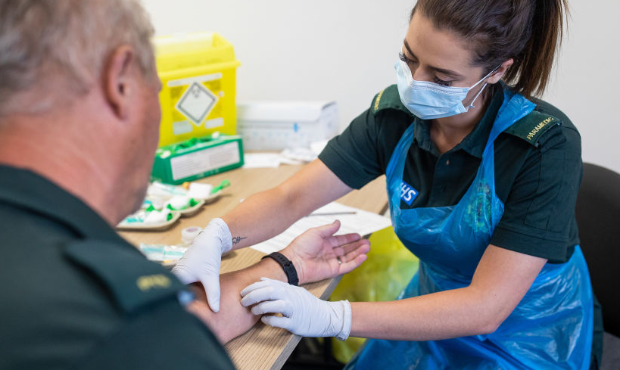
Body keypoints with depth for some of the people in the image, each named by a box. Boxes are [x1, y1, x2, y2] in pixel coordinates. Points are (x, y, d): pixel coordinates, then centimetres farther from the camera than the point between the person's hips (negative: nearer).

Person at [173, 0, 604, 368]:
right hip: (438, 308, 4)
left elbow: (485, 308, -30)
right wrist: (215, 239, -33)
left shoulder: (545, 144, -27)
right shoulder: (395, 114, -13)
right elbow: (288, 200, -12)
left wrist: (330, 317, -36)